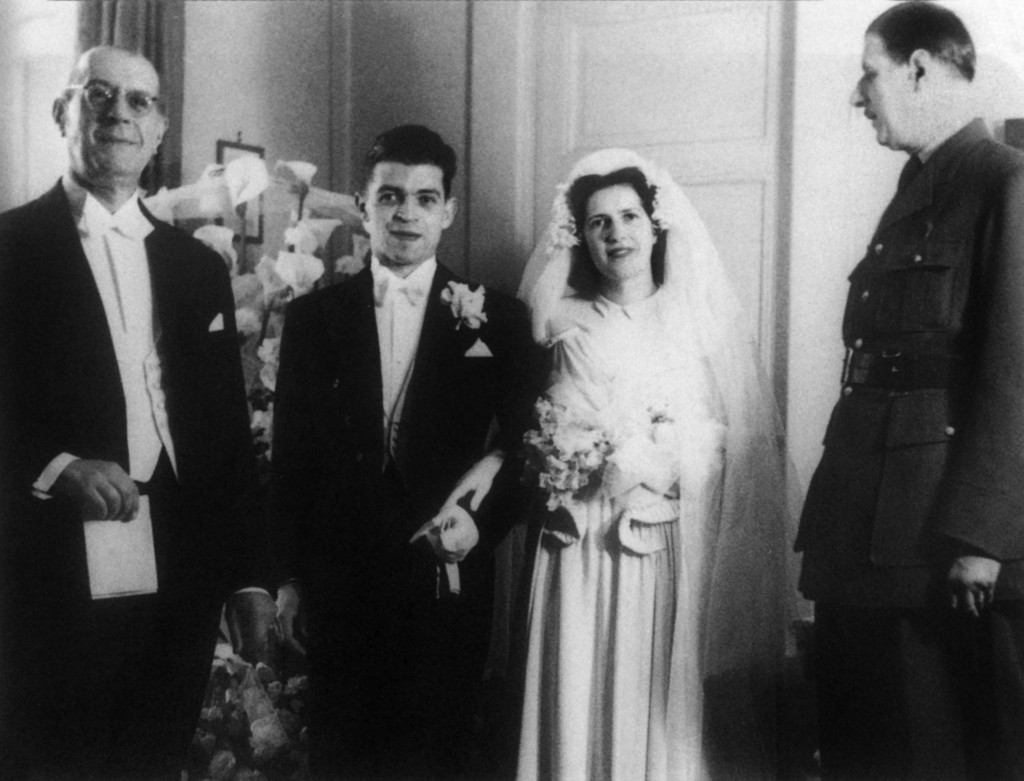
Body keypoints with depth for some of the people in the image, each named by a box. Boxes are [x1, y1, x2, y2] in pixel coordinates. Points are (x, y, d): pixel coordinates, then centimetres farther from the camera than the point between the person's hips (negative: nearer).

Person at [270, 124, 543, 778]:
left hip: (449, 584, -1)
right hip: (337, 587, 1)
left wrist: (481, 520, -12)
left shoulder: (498, 320, 1)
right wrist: (289, 576, 4)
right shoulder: (313, 316, 4)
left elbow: (526, 447, 4)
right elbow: (291, 454, 6)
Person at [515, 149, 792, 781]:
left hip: (674, 544, -1)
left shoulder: (701, 317, 8)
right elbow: (547, 431, 10)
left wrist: (655, 464, -10)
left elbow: (737, 435, 2)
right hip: (583, 545, 1)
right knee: (583, 696, -1)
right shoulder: (567, 324, 11)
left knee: (666, 698, -2)